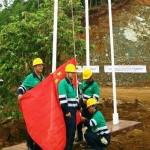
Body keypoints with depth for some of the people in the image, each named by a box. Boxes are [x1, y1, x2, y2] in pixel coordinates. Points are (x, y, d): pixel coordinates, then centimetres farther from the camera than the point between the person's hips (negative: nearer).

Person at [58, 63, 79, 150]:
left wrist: (78, 107, 20)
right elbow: (62, 99, -21)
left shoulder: (72, 84, 17)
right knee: (69, 130, -9)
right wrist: (66, 111, -21)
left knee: (73, 129, 13)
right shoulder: (63, 83, -14)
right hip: (68, 110, -9)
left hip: (73, 110, 9)